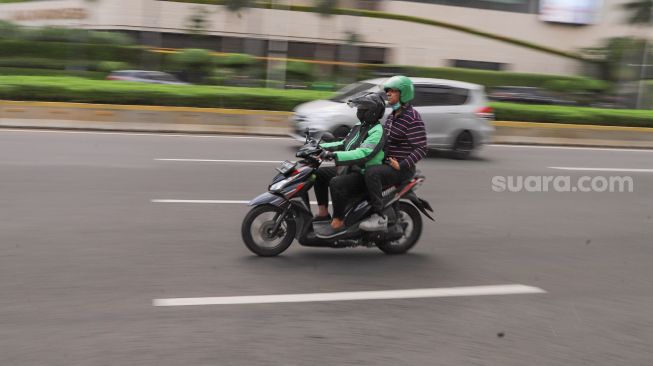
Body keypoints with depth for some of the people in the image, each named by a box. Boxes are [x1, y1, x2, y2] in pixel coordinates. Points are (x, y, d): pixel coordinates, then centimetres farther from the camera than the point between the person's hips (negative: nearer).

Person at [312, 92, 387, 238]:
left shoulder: (377, 131, -17)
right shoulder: (359, 126, 14)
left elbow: (364, 153, -31)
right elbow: (344, 144, 23)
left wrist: (335, 155, -38)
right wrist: (322, 147, 10)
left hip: (365, 174, -10)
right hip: (350, 169, 10)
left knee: (336, 183, -32)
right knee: (320, 174, 6)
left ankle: (338, 223, -22)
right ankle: (323, 212, 9)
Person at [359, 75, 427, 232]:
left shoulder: (413, 118, -13)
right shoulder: (392, 116, 15)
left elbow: (421, 149, -19)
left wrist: (401, 166, -26)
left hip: (402, 168, -10)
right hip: (385, 163, 10)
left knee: (372, 173, -34)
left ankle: (379, 217, -28)